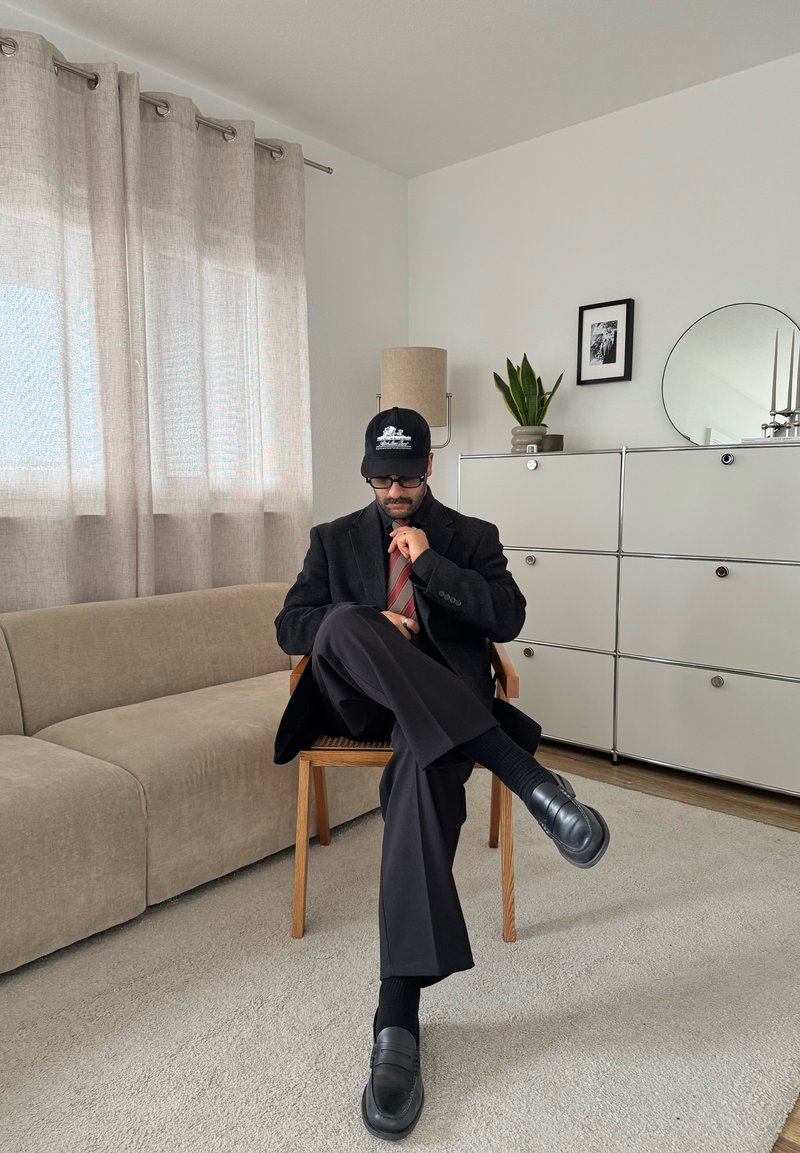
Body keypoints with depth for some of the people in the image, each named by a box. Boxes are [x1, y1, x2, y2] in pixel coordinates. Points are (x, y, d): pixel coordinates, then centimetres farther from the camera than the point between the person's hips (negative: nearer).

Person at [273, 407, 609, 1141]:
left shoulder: (473, 537, 13)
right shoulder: (335, 539, 16)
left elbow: (508, 620, -1)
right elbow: (290, 627, 8)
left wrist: (429, 562, -9)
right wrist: (359, 624, -11)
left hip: (444, 706, -1)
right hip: (366, 698, 2)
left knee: (425, 769, -38)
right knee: (343, 623, -34)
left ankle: (399, 1017, -36)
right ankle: (523, 771, -38)